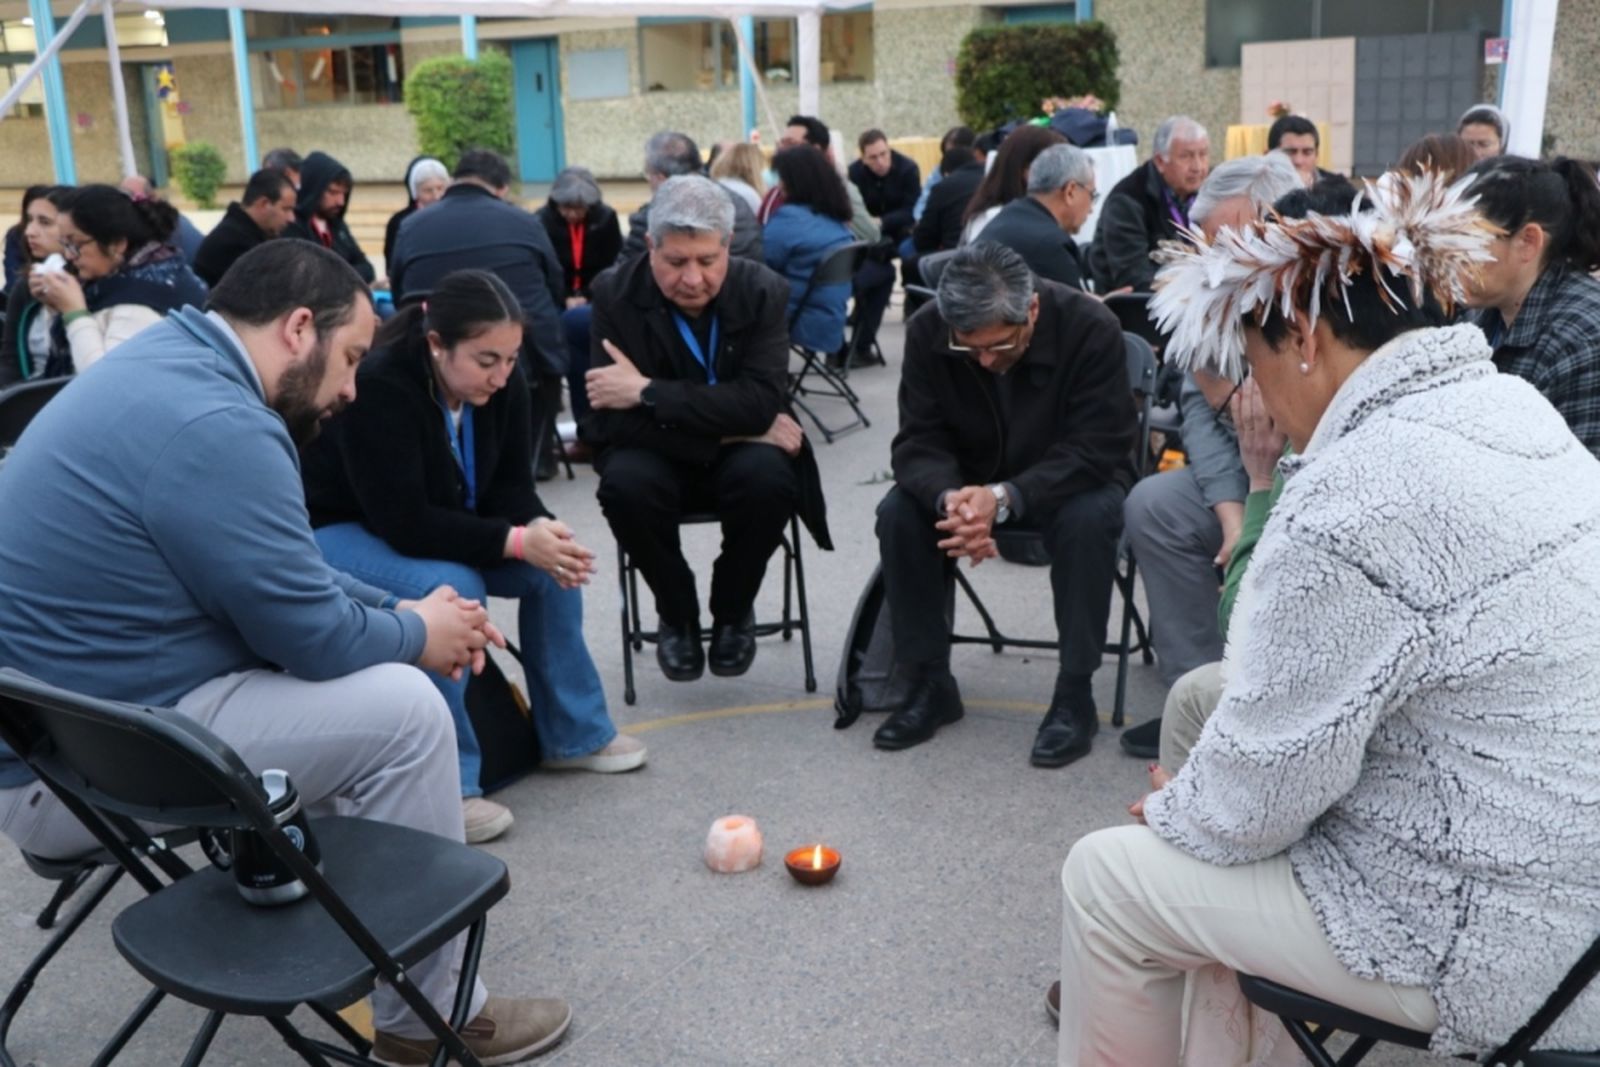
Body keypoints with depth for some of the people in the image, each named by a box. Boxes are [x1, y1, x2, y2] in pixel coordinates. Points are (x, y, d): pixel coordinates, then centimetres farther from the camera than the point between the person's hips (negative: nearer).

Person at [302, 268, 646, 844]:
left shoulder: (499, 385, -11)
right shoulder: (377, 386, -32)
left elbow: (509, 487, -5)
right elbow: (404, 523, -36)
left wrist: (542, 530, -28)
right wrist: (518, 542, -37)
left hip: (434, 530, 7)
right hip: (334, 534, -7)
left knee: (552, 568, -9)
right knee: (451, 587, -34)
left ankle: (575, 734, 5)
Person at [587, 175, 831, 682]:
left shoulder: (764, 291, -12)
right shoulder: (615, 294, -13)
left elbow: (760, 403, -24)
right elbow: (612, 418, -20)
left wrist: (648, 392, -31)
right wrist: (731, 426, -25)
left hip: (739, 454, 0)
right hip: (656, 453, 0)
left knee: (770, 477, -33)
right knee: (624, 484, -34)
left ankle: (733, 611, -3)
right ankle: (676, 614, -4)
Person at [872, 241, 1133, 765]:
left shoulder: (1092, 328, -24)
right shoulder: (926, 331, -15)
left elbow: (1097, 448, -26)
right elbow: (919, 440, -15)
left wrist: (1004, 498, -41)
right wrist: (949, 497, -39)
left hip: (1068, 481, -2)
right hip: (968, 480, 3)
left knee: (1089, 519, -35)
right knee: (898, 514, -24)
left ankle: (1074, 695, -19)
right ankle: (930, 683, -9)